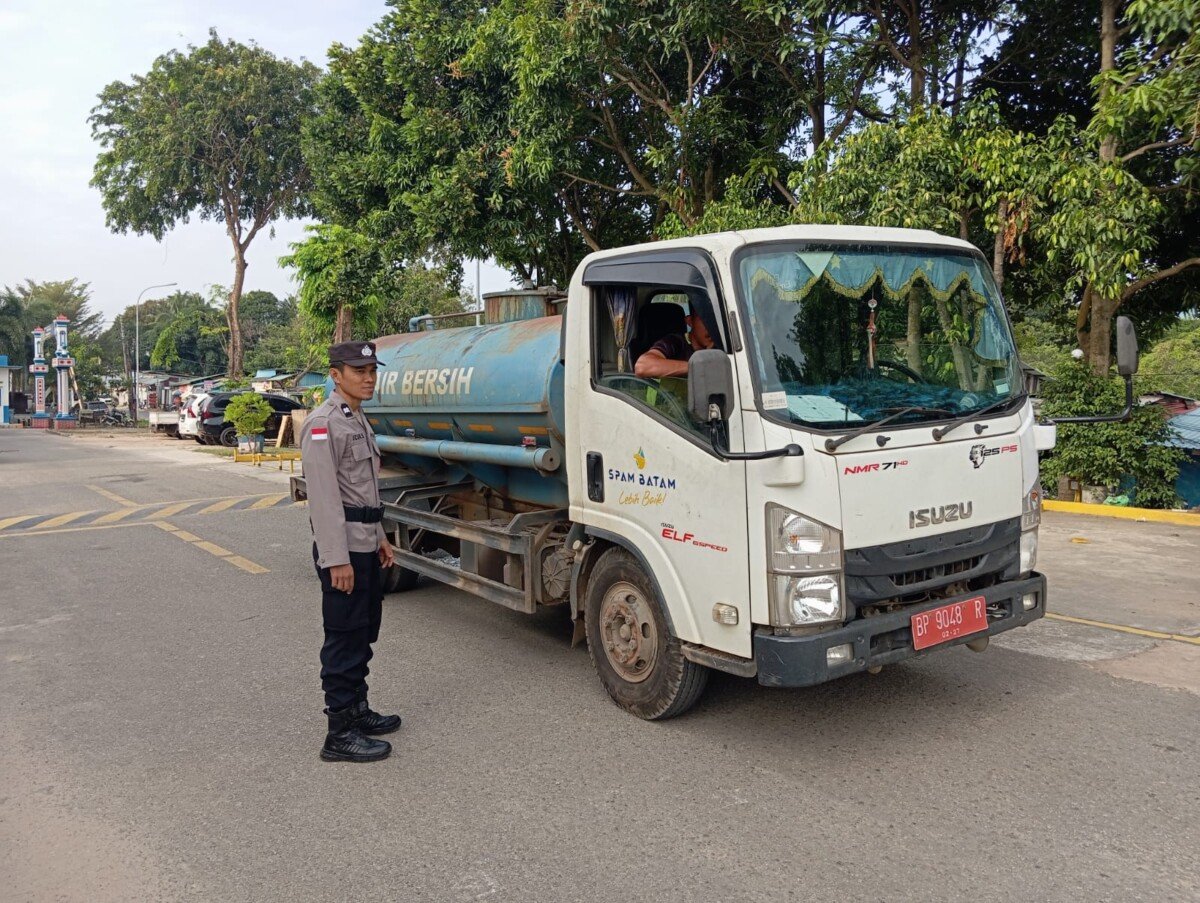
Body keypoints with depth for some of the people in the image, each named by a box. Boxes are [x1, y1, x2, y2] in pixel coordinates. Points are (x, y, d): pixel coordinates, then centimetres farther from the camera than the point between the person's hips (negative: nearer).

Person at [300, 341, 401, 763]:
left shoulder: (357, 420, 17)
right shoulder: (324, 423, -14)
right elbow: (324, 496, -20)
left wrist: (379, 538, 21)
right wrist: (337, 559, -23)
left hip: (365, 545, 10)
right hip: (343, 548, -10)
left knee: (363, 634, 17)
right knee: (344, 640, -4)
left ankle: (357, 711, 29)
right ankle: (340, 734, 4)